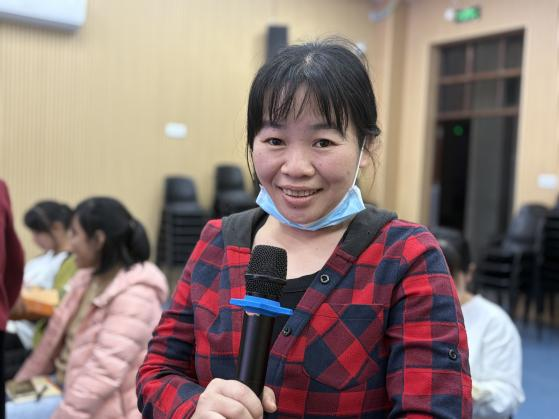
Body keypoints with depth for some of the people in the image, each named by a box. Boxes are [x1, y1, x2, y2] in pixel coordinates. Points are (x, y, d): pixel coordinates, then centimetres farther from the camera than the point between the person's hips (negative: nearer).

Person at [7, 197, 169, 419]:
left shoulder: (133, 295, -22)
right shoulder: (90, 277, 8)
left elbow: (105, 371, -28)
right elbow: (57, 338, 17)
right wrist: (22, 381, 19)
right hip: (68, 385, 10)